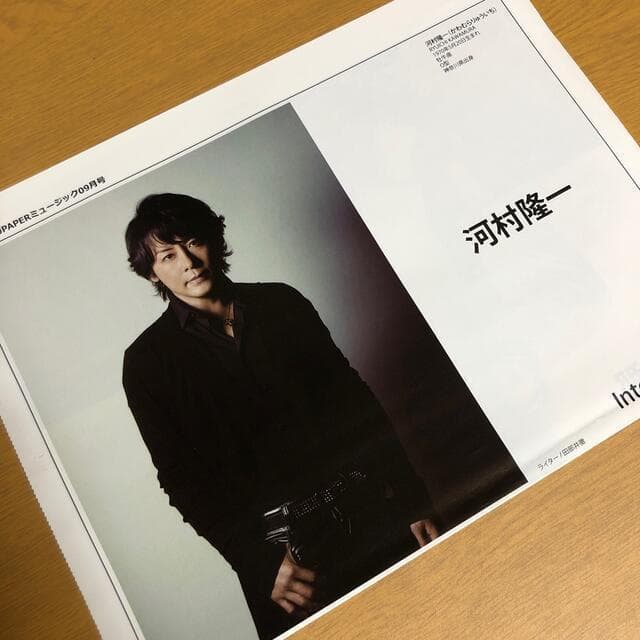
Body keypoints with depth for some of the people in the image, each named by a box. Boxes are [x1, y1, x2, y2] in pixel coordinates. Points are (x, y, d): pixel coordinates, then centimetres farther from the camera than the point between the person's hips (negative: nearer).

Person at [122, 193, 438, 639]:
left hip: (367, 511, 3)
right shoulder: (148, 360, -3)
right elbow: (181, 477, -4)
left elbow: (355, 401, 4)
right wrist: (258, 562, -11)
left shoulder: (282, 302, 4)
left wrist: (412, 497, 1)